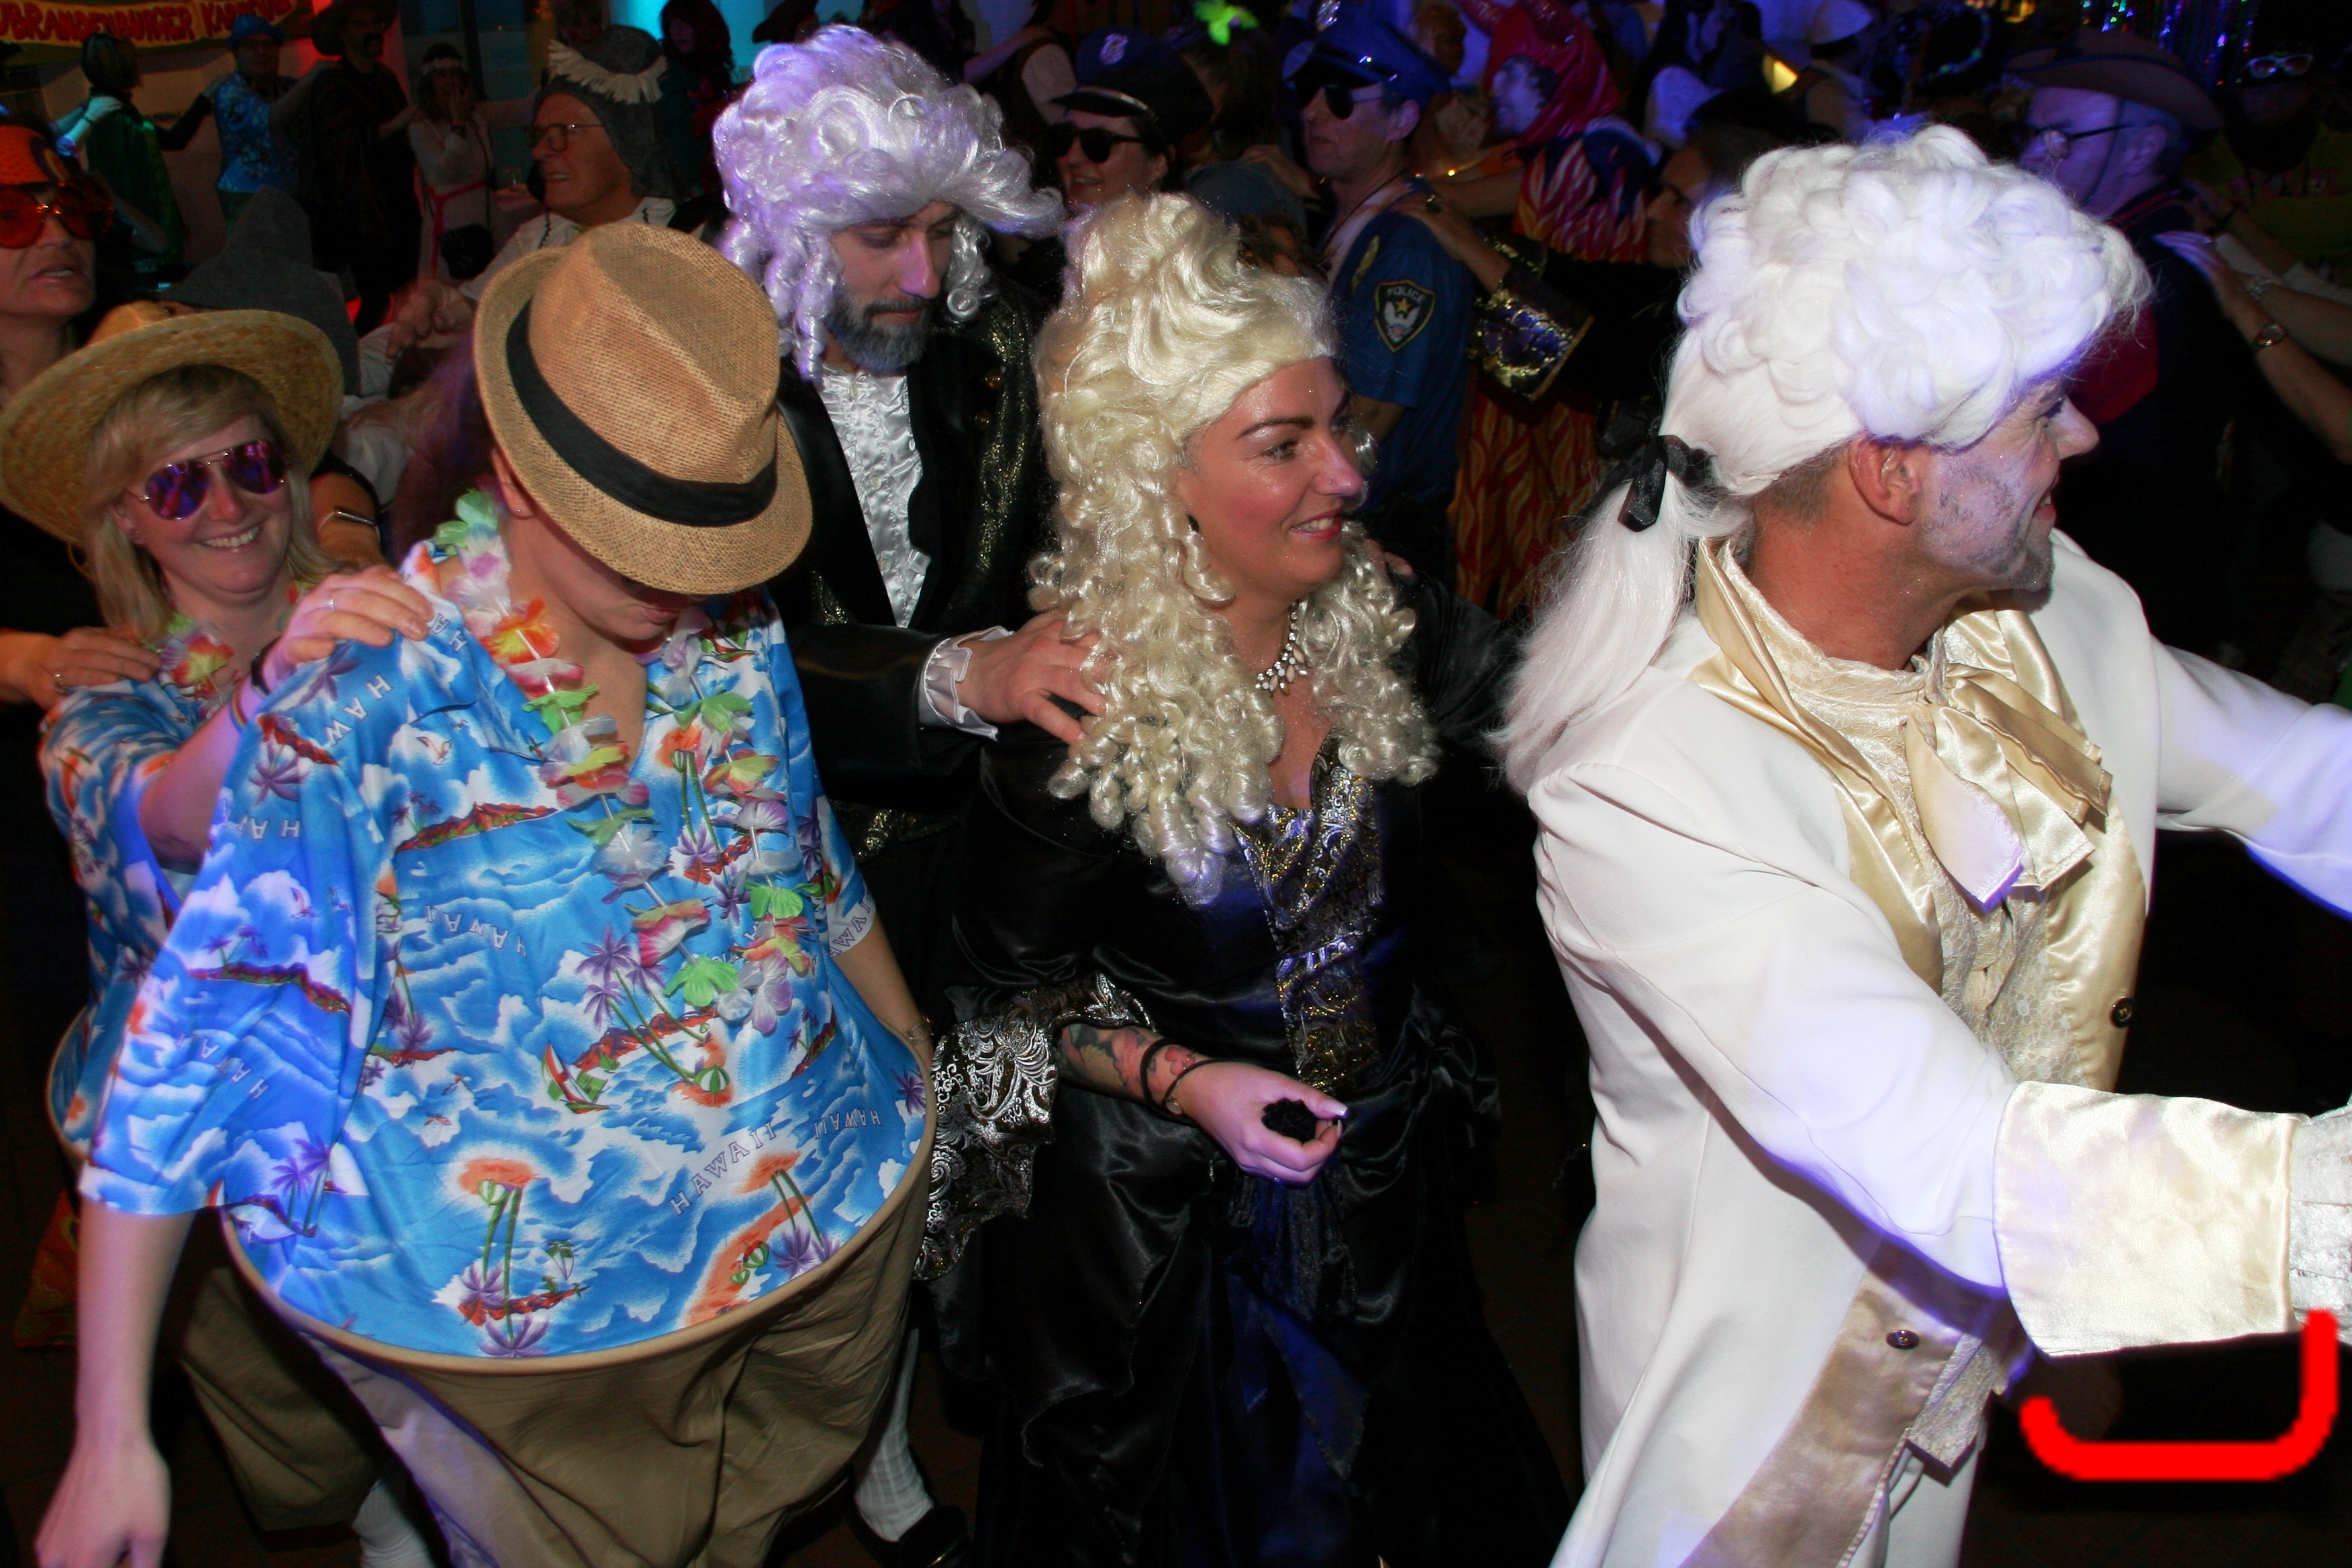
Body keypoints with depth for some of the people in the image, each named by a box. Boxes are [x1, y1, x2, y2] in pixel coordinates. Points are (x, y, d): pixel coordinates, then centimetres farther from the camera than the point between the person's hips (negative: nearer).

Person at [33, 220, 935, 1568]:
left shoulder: (737, 631, -6)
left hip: (836, 1204, 5)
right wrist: (112, 1438, -17)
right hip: (530, 1304, -4)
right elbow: (195, 1040, -18)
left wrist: (929, 1072, 20)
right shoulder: (364, 694, -21)